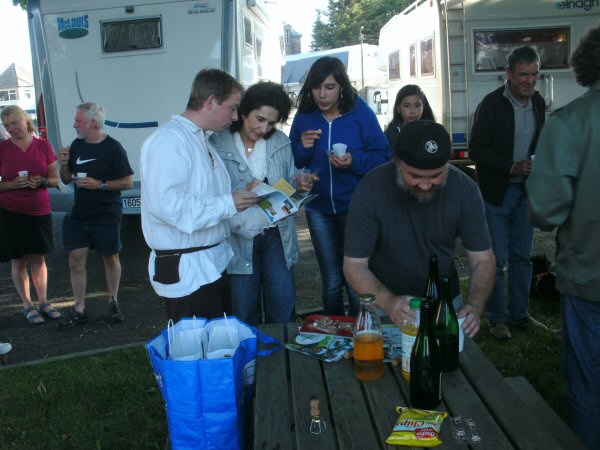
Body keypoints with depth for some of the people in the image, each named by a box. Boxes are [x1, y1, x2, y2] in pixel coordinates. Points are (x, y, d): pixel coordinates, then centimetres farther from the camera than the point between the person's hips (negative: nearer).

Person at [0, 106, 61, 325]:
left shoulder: (43, 147, 1)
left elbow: (55, 179, 6)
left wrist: (42, 181, -13)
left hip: (40, 211, 1)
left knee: (38, 258, 9)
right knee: (18, 261, 5)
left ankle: (43, 303, 21)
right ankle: (28, 306, 15)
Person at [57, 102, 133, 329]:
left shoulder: (113, 147, -11)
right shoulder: (76, 145, 6)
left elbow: (128, 182, -12)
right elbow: (66, 179, 13)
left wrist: (100, 184, -21)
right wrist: (64, 165, -7)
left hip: (107, 214, -5)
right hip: (79, 214, 5)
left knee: (111, 257, 8)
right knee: (76, 259, 3)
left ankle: (113, 302, 25)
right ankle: (79, 310, 12)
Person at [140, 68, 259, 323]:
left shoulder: (202, 140, 17)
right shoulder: (169, 140, -15)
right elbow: (166, 203, -27)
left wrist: (243, 195, 8)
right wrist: (227, 205, -20)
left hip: (214, 263, 10)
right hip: (185, 271, -9)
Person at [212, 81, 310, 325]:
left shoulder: (281, 142, 4)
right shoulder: (217, 145, -8)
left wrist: (299, 186, -9)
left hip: (277, 235, 3)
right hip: (240, 239, -2)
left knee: (283, 308, 6)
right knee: (245, 313, 10)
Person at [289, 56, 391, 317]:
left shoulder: (361, 113, -8)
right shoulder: (304, 116, 0)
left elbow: (383, 157, -9)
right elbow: (292, 164, 6)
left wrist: (354, 161, -25)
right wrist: (302, 148, -14)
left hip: (355, 208, -3)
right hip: (319, 209, 3)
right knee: (331, 282, 15)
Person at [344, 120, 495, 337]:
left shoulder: (465, 190, -15)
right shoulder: (371, 190, -22)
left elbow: (483, 259, -10)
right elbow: (354, 264, -20)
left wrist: (474, 306, -28)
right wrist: (388, 301, -37)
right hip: (385, 306, -1)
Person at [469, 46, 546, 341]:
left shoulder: (538, 103, 6)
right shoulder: (491, 104, -13)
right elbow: (476, 150, -15)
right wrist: (512, 167, -23)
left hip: (525, 191, 6)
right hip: (496, 192, -6)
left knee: (522, 256, 13)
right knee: (496, 258, 1)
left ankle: (519, 313, 28)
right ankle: (497, 318, 16)